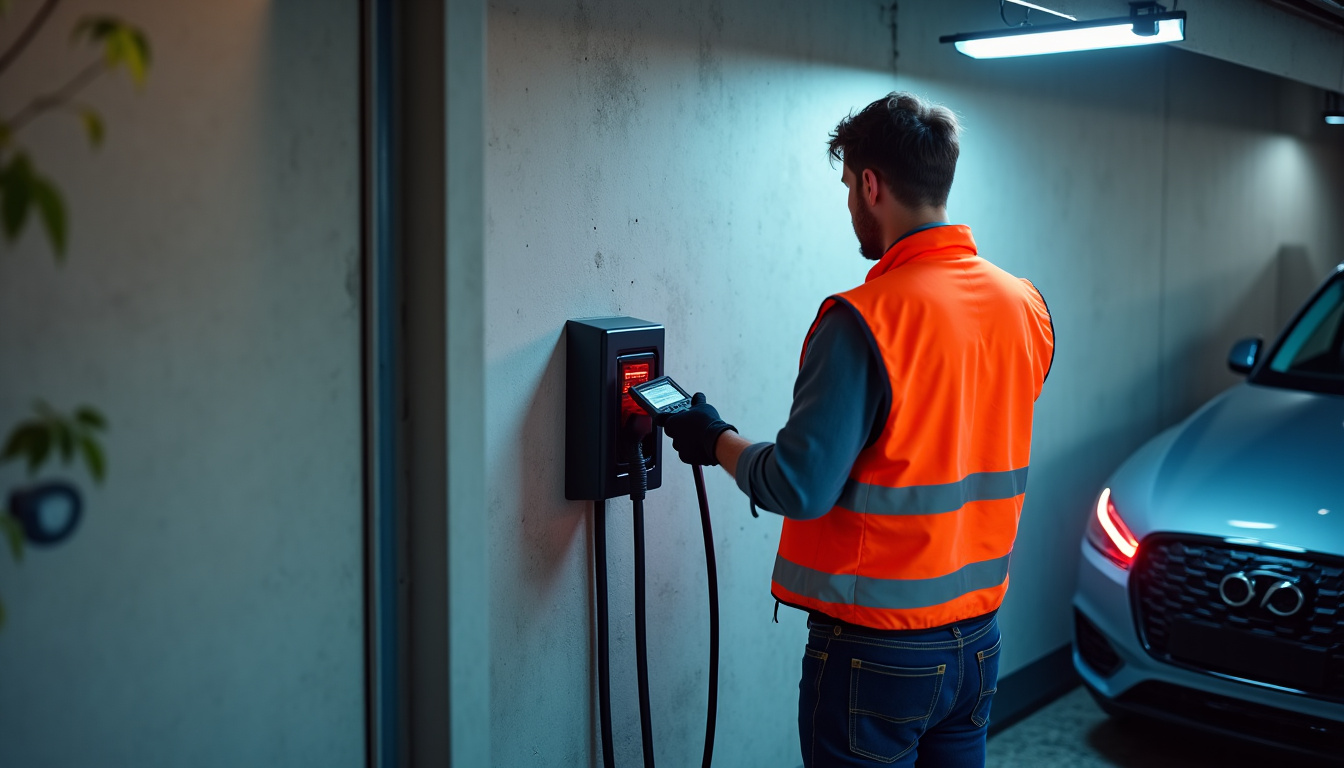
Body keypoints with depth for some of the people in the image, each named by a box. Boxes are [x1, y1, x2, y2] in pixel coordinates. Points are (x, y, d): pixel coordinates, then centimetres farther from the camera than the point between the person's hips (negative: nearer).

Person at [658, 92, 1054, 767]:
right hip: (979, 635, 7)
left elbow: (800, 489, -22)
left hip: (877, 650, -6)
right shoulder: (1028, 307, 0)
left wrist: (715, 441, -5)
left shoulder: (865, 320, -21)